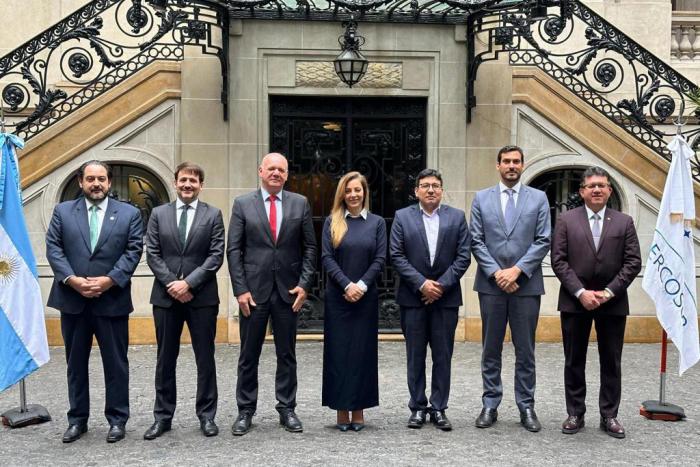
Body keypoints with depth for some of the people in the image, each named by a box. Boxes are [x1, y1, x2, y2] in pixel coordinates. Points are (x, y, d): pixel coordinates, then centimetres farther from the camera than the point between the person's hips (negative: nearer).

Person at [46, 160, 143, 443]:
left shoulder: (129, 214, 4)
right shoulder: (62, 211, 8)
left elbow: (133, 251, -3)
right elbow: (53, 249, 1)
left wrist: (109, 280, -14)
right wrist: (72, 279, -13)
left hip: (112, 300, -1)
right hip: (72, 299, 2)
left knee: (116, 363, 5)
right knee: (75, 363, 11)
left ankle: (117, 420, 16)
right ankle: (77, 419, 22)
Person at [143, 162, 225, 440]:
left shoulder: (212, 215, 3)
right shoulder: (159, 214, 8)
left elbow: (216, 256, -5)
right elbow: (152, 254, 3)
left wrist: (188, 282, -13)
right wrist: (171, 284, -10)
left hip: (202, 297, -1)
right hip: (166, 296, 2)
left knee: (205, 359, 5)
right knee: (165, 360, 9)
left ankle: (206, 416, 16)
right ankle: (162, 417, 18)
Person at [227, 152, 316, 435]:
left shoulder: (300, 204, 6)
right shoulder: (242, 204, 2)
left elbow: (309, 248, 6)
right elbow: (234, 250, 0)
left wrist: (304, 284, -4)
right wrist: (240, 289, -7)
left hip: (288, 291, 1)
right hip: (254, 290, -1)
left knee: (287, 354, 9)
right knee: (249, 355, 6)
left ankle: (287, 409, 19)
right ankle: (245, 411, 17)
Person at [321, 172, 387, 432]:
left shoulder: (377, 223, 6)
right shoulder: (332, 222, 4)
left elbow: (380, 259, 1)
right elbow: (327, 258, -3)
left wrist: (362, 285, -11)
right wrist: (347, 285, -13)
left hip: (366, 297, 1)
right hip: (337, 297, 0)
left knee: (363, 350, 3)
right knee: (338, 351, 1)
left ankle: (359, 410, 11)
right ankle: (342, 410, 9)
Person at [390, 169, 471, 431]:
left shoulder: (457, 217, 5)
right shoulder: (402, 217, 3)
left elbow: (463, 256, 0)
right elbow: (396, 256, -3)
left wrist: (442, 284, -10)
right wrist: (421, 284, -12)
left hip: (446, 297, 1)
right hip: (413, 297, 0)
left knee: (443, 356, 5)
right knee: (415, 356, 6)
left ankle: (439, 408, 14)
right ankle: (417, 407, 16)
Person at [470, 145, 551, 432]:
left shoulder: (538, 198, 6)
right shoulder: (482, 198, 8)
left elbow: (543, 241, -1)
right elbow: (476, 242, 2)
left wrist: (517, 270, -11)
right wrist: (496, 273, -9)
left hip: (526, 284, 0)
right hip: (491, 284, 1)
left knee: (525, 351, 5)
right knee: (490, 350, 7)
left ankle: (526, 407, 14)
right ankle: (490, 405, 16)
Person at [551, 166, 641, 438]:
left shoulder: (624, 222, 4)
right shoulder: (566, 221, 2)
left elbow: (633, 263, 0)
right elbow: (559, 261, -4)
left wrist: (609, 292, -11)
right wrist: (581, 292, -13)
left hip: (612, 302, 1)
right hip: (575, 301, -1)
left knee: (611, 362, 7)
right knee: (574, 361, 6)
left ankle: (609, 416, 17)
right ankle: (575, 414, 17)